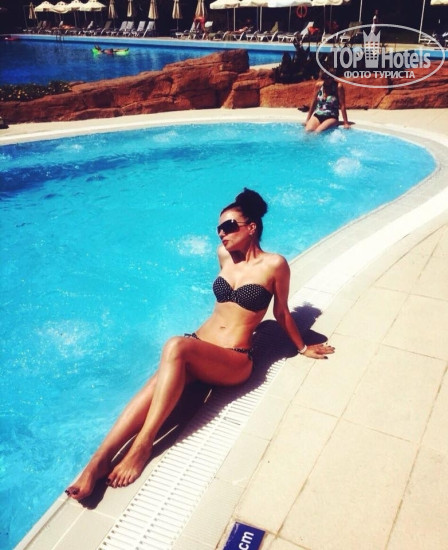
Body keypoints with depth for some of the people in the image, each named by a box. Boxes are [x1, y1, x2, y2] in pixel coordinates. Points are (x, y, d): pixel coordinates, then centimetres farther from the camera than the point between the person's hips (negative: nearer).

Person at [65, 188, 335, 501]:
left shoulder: (274, 264, -4)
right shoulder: (224, 254, 11)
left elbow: (282, 313, 9)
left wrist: (302, 348, 18)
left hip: (234, 360, -5)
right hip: (198, 345, 5)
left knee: (176, 346, -36)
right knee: (156, 385, -27)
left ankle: (143, 445, -33)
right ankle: (101, 459, -35)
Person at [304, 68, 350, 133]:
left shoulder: (338, 86, -8)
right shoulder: (318, 85, 3)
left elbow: (342, 105, -9)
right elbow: (313, 103, 11)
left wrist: (346, 123, -10)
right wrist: (307, 119, 14)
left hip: (331, 117, -4)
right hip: (317, 115, 4)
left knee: (318, 131, -30)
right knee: (308, 130, -24)